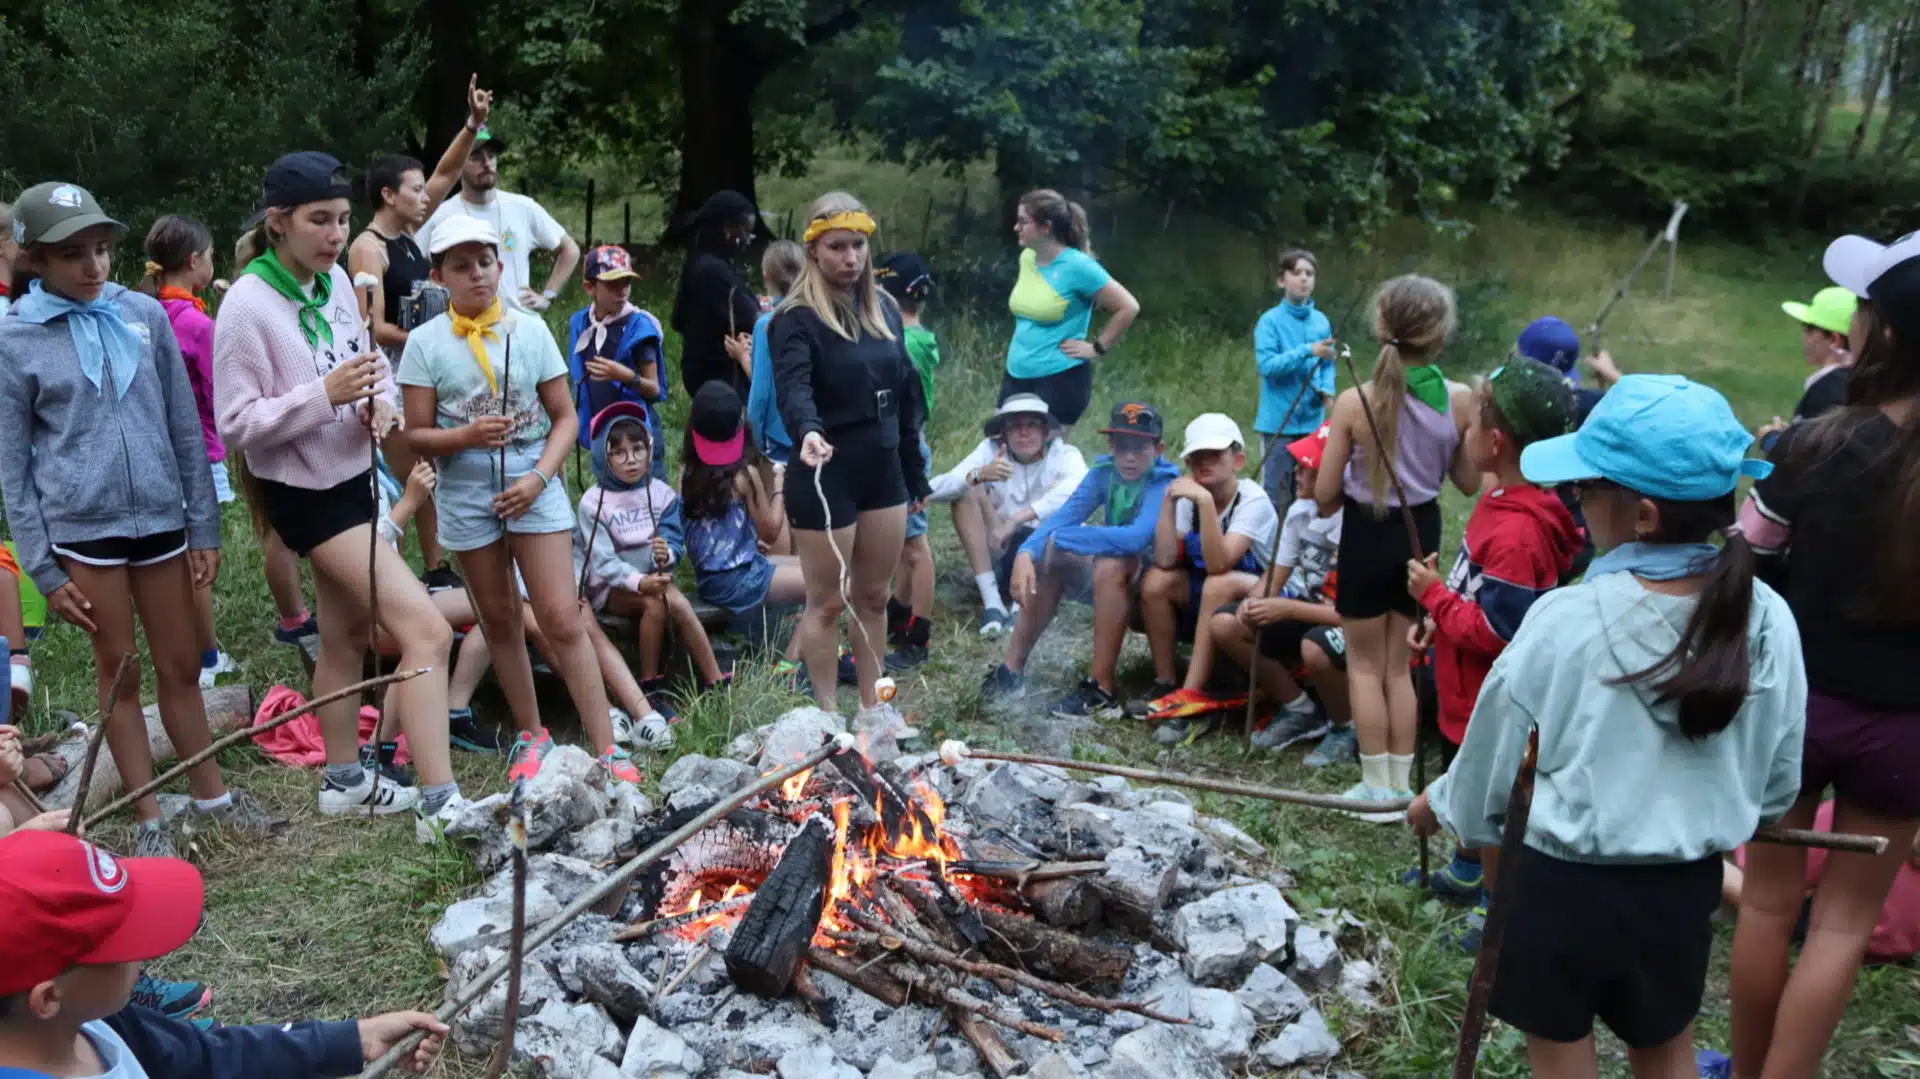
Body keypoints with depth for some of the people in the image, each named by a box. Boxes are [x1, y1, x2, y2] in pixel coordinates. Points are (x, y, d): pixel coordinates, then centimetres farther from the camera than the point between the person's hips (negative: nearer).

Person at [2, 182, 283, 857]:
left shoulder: (145, 314, 0)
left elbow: (186, 429, 5)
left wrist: (204, 528, 4)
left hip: (161, 515, 2)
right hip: (82, 525, -2)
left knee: (181, 668, 13)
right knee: (119, 673, 10)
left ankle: (212, 796, 27)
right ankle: (147, 820, 21)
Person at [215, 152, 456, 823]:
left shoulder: (335, 280, 2)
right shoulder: (248, 307, -19)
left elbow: (367, 360, 15)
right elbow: (236, 424, -19)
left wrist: (378, 402, -6)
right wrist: (325, 394, -29)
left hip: (353, 478, 8)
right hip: (306, 494, -8)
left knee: (348, 635, 20)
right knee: (427, 631, -16)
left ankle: (345, 780, 36)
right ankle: (440, 803, -12)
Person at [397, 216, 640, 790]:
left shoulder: (530, 329, 0)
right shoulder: (426, 343, -1)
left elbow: (565, 416, 3)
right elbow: (417, 435, -1)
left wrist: (540, 476, -12)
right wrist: (468, 435, -20)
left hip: (533, 489, -1)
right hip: (466, 496, 1)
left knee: (562, 619, -7)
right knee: (499, 620, 12)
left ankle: (607, 750, -4)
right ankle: (531, 734, 28)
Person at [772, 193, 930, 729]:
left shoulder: (883, 307, 8)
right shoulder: (797, 317, -13)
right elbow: (793, 387, -31)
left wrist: (915, 472, 14)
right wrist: (807, 432, -52)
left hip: (882, 470, 6)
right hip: (826, 476, -6)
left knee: (874, 595, 15)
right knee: (827, 602, 5)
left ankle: (871, 707, 29)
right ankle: (827, 718, 18)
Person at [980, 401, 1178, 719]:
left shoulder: (1164, 483, -21)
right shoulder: (1103, 472, -5)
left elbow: (1137, 537, -38)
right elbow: (1064, 515, -15)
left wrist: (1059, 538, -29)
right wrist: (1026, 553, -36)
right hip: (1106, 581, 6)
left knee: (1111, 564, -35)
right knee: (1044, 555, -11)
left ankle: (1101, 692, -29)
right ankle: (1012, 670, -5)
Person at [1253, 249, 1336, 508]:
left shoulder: (1321, 321, 5)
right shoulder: (1270, 321, -9)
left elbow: (1328, 364, 14)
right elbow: (1266, 365, -18)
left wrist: (1327, 388, -6)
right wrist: (1308, 351, -25)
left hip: (1312, 420, 5)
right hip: (1279, 420, -5)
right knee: (1275, 491, 0)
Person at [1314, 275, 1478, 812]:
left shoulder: (1355, 401, -19)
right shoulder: (1460, 400, -10)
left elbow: (1326, 495, -11)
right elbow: (1469, 482, 3)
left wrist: (1329, 506, 10)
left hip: (1368, 534, -3)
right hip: (1422, 531, 4)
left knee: (1365, 665, 12)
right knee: (1398, 666, 18)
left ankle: (1377, 788, 16)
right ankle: (1401, 785, 24)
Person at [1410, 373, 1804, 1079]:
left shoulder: (1565, 620, -23)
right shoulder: (1767, 619, -12)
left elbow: (1496, 748, -9)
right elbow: (1778, 783, 1)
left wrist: (1441, 806, 12)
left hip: (1565, 883, -3)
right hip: (1686, 886, 4)